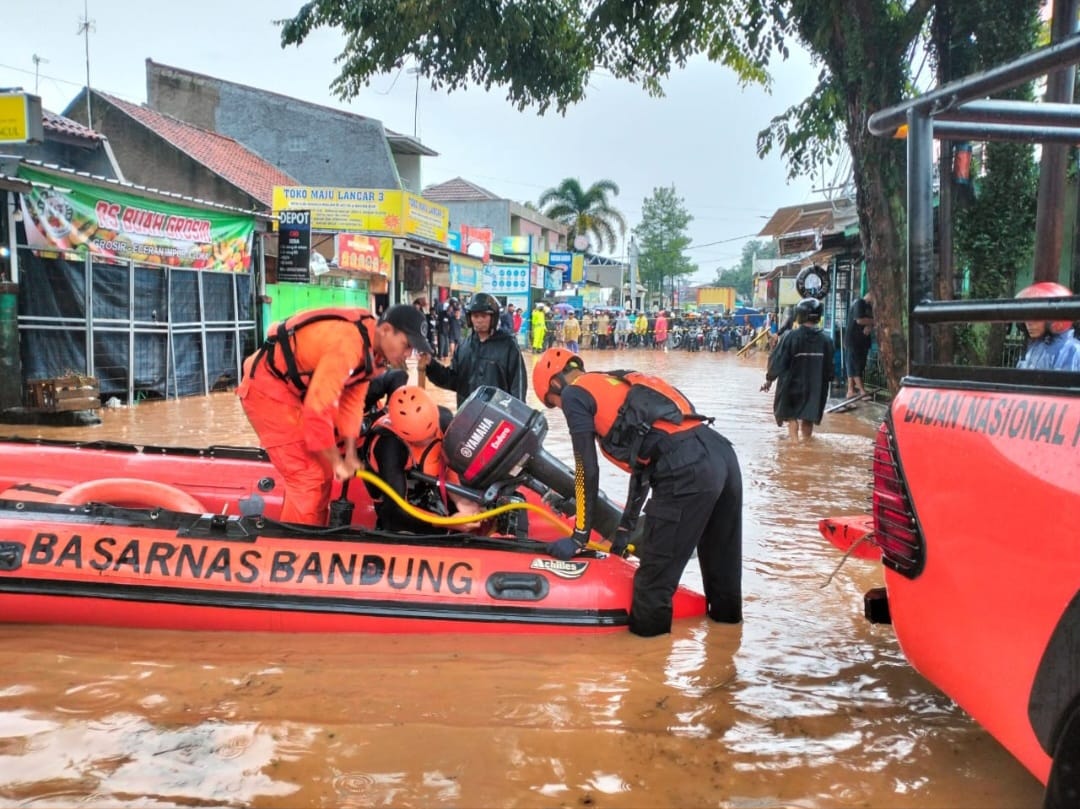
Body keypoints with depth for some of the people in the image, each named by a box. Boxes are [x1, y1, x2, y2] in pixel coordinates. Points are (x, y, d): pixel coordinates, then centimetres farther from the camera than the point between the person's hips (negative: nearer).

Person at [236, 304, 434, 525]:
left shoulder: (373, 348, -2)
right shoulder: (347, 344, -32)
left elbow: (353, 399, 3)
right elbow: (317, 408, -32)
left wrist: (350, 455, 0)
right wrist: (337, 462, -20)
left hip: (295, 387, 10)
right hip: (267, 387, -10)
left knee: (323, 470, 15)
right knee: (307, 476, -10)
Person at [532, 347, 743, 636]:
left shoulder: (574, 393, 9)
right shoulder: (618, 384, 32)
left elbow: (587, 470, 5)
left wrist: (579, 538, 14)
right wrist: (625, 527, 38)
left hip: (685, 471, -9)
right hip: (721, 450, 9)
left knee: (656, 576, 3)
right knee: (720, 564, 26)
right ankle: (726, 615, 42)